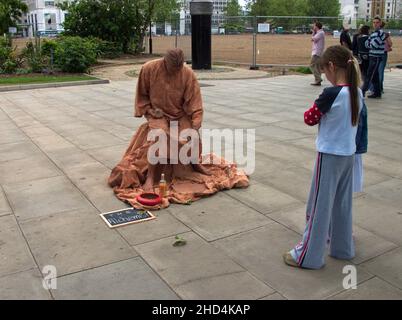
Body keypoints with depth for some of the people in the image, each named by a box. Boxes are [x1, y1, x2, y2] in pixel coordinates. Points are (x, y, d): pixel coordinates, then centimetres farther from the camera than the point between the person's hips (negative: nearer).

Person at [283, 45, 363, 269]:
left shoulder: (331, 94, -22)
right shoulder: (357, 93, 1)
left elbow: (310, 119, -11)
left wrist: (316, 107, 6)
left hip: (329, 156, -7)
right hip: (349, 154, 7)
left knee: (320, 205, 2)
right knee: (343, 203, 19)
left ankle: (309, 255, 14)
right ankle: (343, 247, 33)